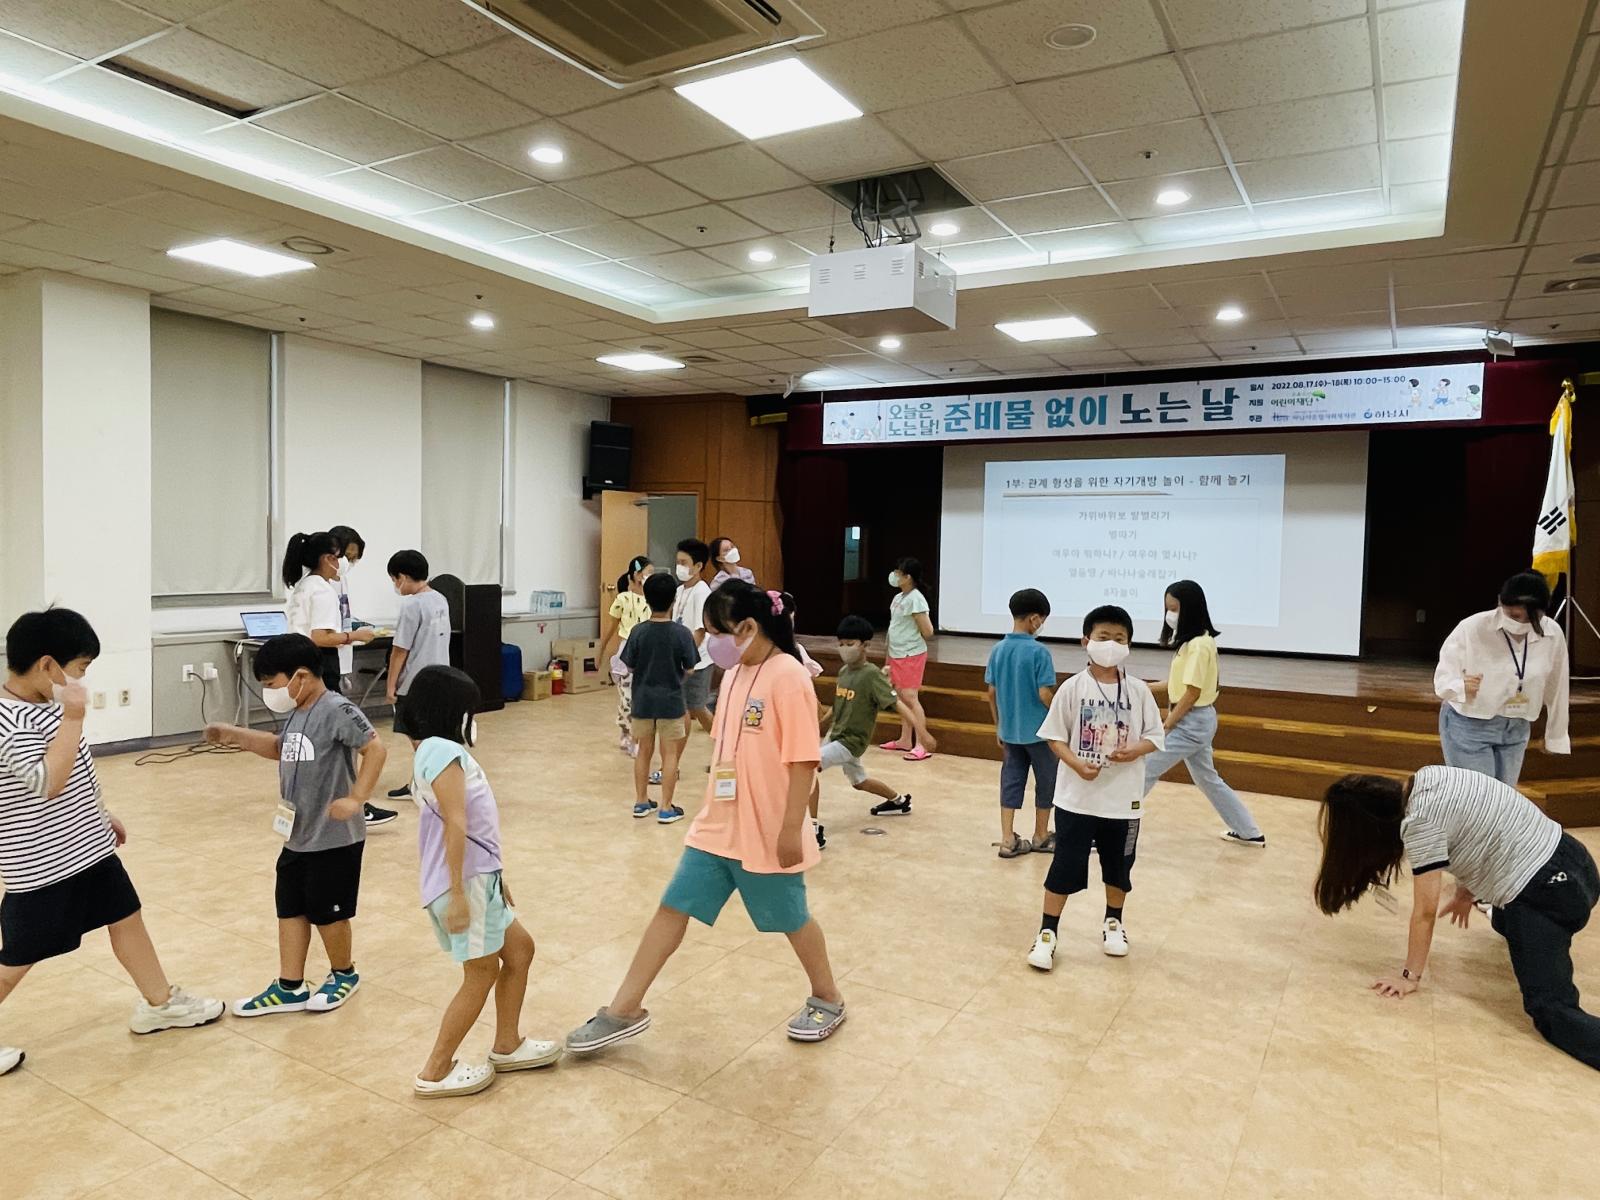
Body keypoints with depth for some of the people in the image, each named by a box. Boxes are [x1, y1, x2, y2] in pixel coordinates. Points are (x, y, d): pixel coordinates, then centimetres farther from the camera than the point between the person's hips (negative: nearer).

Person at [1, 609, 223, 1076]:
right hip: (41, 864, -9)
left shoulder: (45, 705, 5)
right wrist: (74, 716, -36)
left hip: (88, 847, 10)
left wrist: (100, 817, 23)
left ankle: (160, 1003, 31)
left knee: (126, 917, 17)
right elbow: (46, 783, -35)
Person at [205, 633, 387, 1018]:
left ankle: (344, 975, 29)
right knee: (290, 910, 13)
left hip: (334, 839, -8)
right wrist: (235, 736, 13)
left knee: (327, 912, 7)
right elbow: (280, 748, 24)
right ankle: (289, 988, 25)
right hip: (297, 837, 8)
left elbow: (375, 748, -24)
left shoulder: (336, 710, -21)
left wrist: (355, 799, -24)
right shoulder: (295, 714, 6)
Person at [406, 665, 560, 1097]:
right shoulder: (444, 751, -16)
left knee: (519, 949, 17)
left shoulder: (432, 751, 15)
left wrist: (495, 877, 22)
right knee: (482, 974, 3)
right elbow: (455, 824, -22)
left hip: (478, 879, 10)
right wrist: (457, 894, -25)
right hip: (465, 882, -10)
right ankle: (435, 1073, 15)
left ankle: (507, 1046, 30)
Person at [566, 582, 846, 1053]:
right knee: (672, 908, 8)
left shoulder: (788, 677, -19)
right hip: (716, 828, 7)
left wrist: (791, 829, -20)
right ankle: (624, 1010, 20)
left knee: (792, 918, 12)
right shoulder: (735, 675, 6)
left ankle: (828, 1001, 36)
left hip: (767, 834, -7)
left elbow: (803, 760, -20)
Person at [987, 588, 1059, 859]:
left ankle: (1008, 840, 11)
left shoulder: (998, 650, -1)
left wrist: (998, 726, 14)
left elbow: (992, 693, 4)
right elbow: (1045, 694, -18)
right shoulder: (1039, 652, -18)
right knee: (1046, 781, 14)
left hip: (1009, 730, 5)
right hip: (1039, 730, -5)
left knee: (1011, 781, 11)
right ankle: (1041, 837, 26)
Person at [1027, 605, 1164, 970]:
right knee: (1065, 866, 3)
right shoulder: (1073, 687, -8)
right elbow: (1055, 736, -4)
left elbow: (1154, 736, 2)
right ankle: (1047, 932, 16)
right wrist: (1076, 764, -20)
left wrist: (1134, 751, -18)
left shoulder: (1138, 690, -3)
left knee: (1119, 865, 17)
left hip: (1123, 798, 2)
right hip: (1076, 796, -2)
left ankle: (1113, 922, 40)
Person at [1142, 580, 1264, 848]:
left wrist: (1165, 727, -15)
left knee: (1144, 770, -5)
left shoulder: (1198, 645, -20)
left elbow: (1192, 692, -21)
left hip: (1191, 722, -10)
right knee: (1207, 779, 21)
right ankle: (1249, 832, 31)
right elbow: (1179, 685, 12)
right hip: (1197, 721, 10)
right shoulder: (1196, 641, 9)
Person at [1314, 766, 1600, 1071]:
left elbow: (1425, 911, -15)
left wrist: (1410, 976, -5)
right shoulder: (1425, 778, 1)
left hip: (1548, 891, -9)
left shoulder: (1421, 822, -22)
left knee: (1550, 1011, -17)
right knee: (1505, 923, 37)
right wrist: (1465, 893, 25)